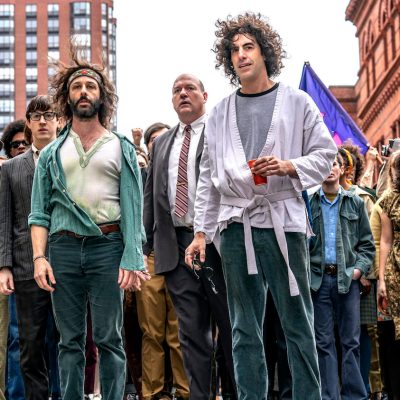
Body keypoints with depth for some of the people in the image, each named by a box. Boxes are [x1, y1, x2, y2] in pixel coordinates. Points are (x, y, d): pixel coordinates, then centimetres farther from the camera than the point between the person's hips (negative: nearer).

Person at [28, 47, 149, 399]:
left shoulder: (121, 148, 9)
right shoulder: (51, 154, 15)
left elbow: (133, 207, 1)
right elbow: (39, 212, 10)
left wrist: (131, 259, -9)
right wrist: (39, 257, -4)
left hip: (108, 245, -2)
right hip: (64, 247, 2)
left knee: (109, 339, -2)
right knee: (70, 341, 4)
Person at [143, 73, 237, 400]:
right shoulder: (162, 143, 20)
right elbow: (150, 195, 19)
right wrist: (146, 242, 9)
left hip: (216, 240, -5)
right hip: (176, 245, 5)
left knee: (231, 325, 0)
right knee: (191, 330, 5)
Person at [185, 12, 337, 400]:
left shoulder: (296, 102, 6)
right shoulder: (220, 113, 14)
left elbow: (324, 155, 5)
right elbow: (208, 178, 14)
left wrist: (288, 166, -13)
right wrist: (201, 232, 8)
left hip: (283, 220, -3)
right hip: (236, 224, 3)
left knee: (297, 321, -2)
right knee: (244, 327, 5)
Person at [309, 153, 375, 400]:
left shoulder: (355, 204, 10)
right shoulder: (308, 203, 6)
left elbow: (367, 244, 10)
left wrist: (360, 268, -3)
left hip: (348, 279, 1)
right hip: (318, 278, 0)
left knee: (351, 341, 1)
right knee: (323, 342, 2)